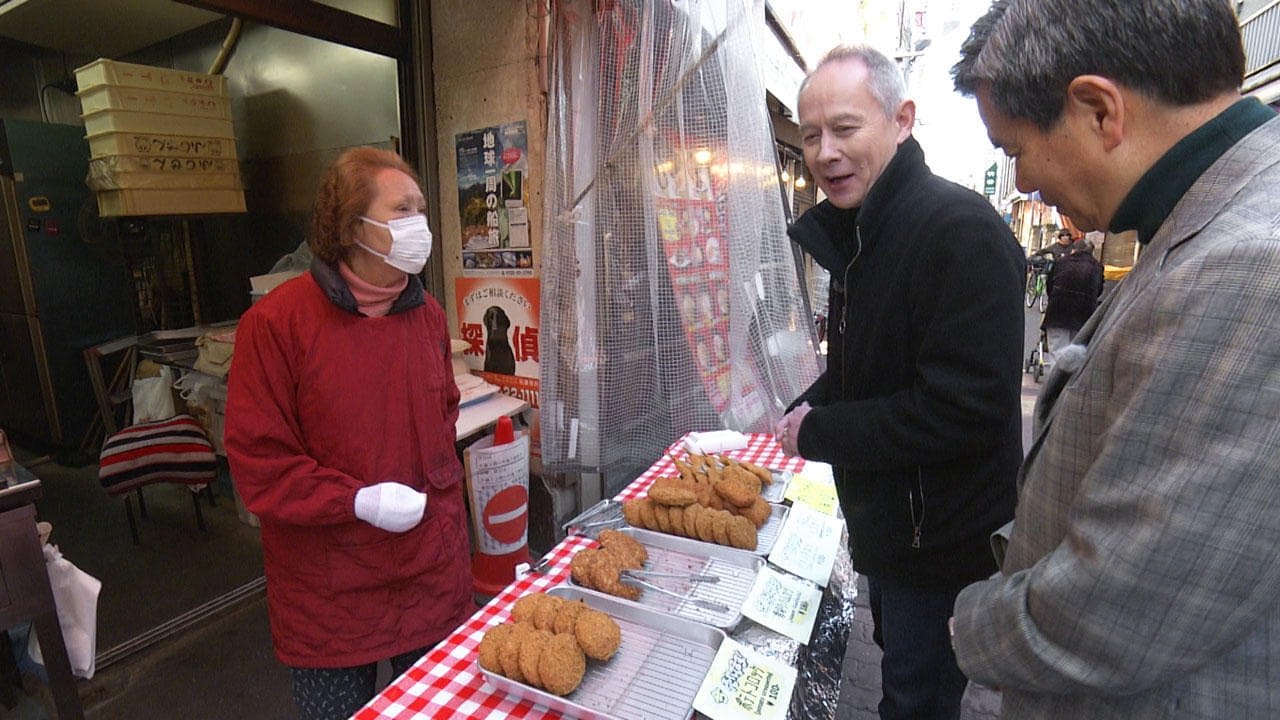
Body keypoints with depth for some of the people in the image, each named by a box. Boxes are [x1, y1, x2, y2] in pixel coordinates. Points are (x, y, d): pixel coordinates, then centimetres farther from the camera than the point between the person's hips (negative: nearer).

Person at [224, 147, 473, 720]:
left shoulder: (427, 313, 3)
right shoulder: (276, 322, -15)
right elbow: (257, 462, -14)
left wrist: (436, 476, 5)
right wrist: (360, 501, -20)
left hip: (434, 571, 5)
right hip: (330, 592, -4)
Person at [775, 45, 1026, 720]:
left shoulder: (961, 229, -23)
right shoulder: (859, 233, 6)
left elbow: (964, 411, -29)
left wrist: (816, 433, -20)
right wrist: (807, 408, -2)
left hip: (941, 542, -8)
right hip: (885, 525, 9)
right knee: (897, 665, 29)